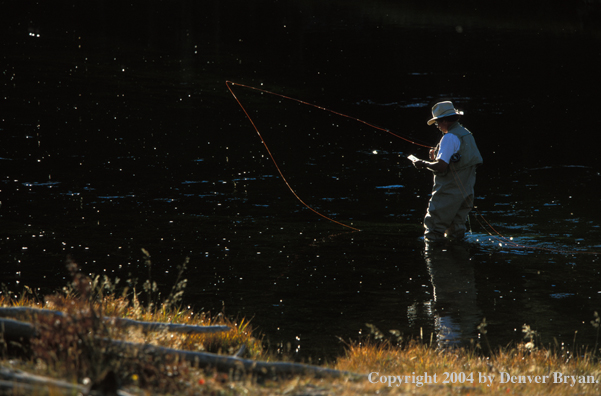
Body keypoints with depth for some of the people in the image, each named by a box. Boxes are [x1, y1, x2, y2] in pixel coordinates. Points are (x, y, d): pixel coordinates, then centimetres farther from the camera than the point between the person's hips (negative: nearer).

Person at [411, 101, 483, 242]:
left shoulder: (449, 138, -16)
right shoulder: (467, 135, 14)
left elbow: (441, 167, -23)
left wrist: (424, 164, -7)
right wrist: (437, 157, 15)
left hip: (449, 193, -9)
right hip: (466, 192, 9)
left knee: (433, 230, -5)